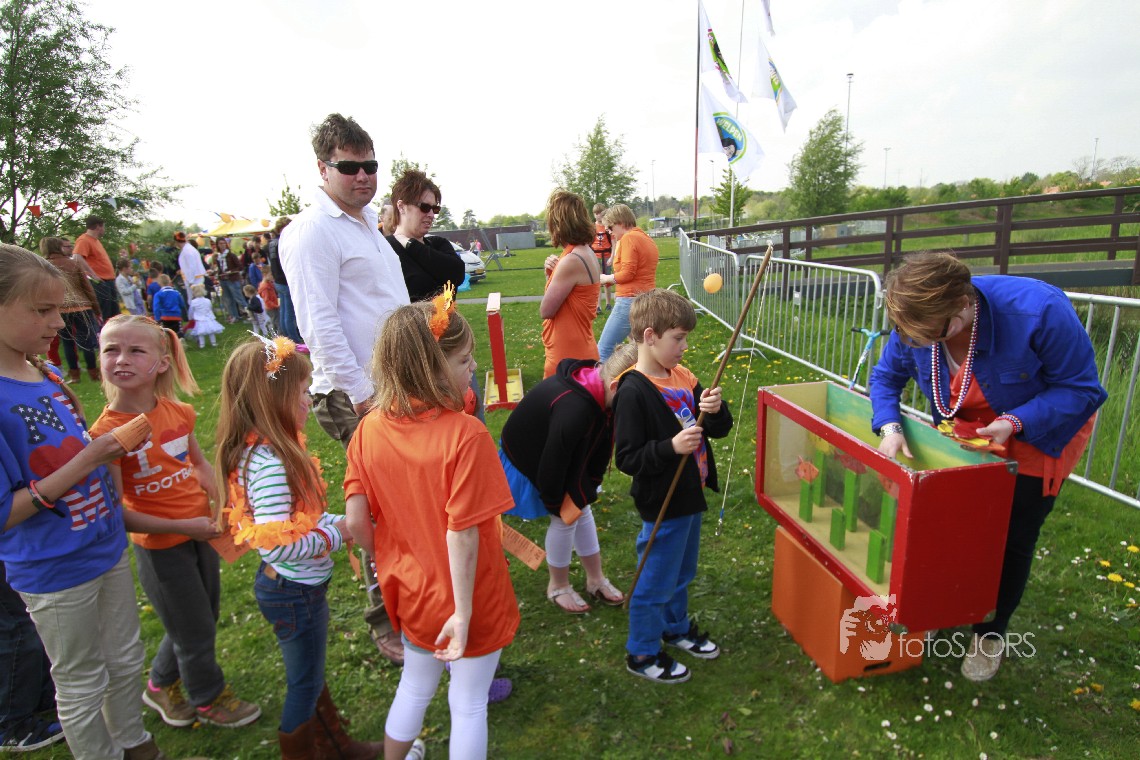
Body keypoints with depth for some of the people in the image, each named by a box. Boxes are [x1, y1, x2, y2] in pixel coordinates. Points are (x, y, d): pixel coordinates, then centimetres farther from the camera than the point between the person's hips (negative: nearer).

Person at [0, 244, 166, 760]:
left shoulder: (50, 376, -1)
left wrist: (108, 450, -2)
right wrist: (84, 462, -26)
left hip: (108, 544, 7)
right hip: (55, 572, -7)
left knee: (126, 660, 23)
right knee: (81, 685, 15)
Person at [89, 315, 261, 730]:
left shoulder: (177, 412, -7)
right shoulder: (107, 431, -23)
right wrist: (183, 526, -23)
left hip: (201, 532, 6)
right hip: (160, 547, -5)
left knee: (206, 615, 23)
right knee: (195, 631, 14)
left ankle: (161, 685, 50)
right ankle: (209, 698, 42)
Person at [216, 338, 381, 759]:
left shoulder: (273, 449, -1)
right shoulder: (269, 463, -31)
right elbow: (275, 544, -33)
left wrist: (336, 520, -3)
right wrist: (336, 535, -21)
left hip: (300, 586, 10)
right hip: (295, 592, -10)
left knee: (311, 675, 28)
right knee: (305, 685, 15)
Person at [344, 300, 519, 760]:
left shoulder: (369, 430, -13)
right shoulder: (465, 434, -29)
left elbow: (356, 522, -9)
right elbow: (462, 534, -26)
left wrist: (389, 559, 9)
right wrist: (464, 611, -16)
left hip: (409, 592, 5)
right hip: (469, 599, -5)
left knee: (414, 687, 31)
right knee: (469, 705, 20)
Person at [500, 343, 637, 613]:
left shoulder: (594, 383, -15)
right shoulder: (574, 410, -42)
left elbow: (601, 446, -3)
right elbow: (553, 463, -29)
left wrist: (588, 486, 2)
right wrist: (554, 504, -13)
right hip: (528, 461, -8)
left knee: (581, 509, 14)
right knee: (566, 517, 0)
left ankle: (595, 579, 32)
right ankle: (558, 586, 25)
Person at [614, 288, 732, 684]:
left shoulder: (683, 377, 1)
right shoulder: (633, 391, -23)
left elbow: (720, 429, 5)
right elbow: (626, 458, -24)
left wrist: (716, 411, -16)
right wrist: (671, 447, -34)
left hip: (690, 498, 8)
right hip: (663, 505, -8)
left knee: (682, 572, 27)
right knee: (655, 582, 9)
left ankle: (676, 626, 51)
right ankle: (642, 653, 31)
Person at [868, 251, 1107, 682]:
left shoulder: (1038, 311, -36)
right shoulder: (916, 326, -24)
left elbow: (1082, 389, -24)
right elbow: (886, 376, -7)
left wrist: (1014, 423, -39)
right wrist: (890, 427, -25)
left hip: (1040, 432, -3)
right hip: (964, 433, 3)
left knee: (1011, 538, 4)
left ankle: (991, 634, 28)